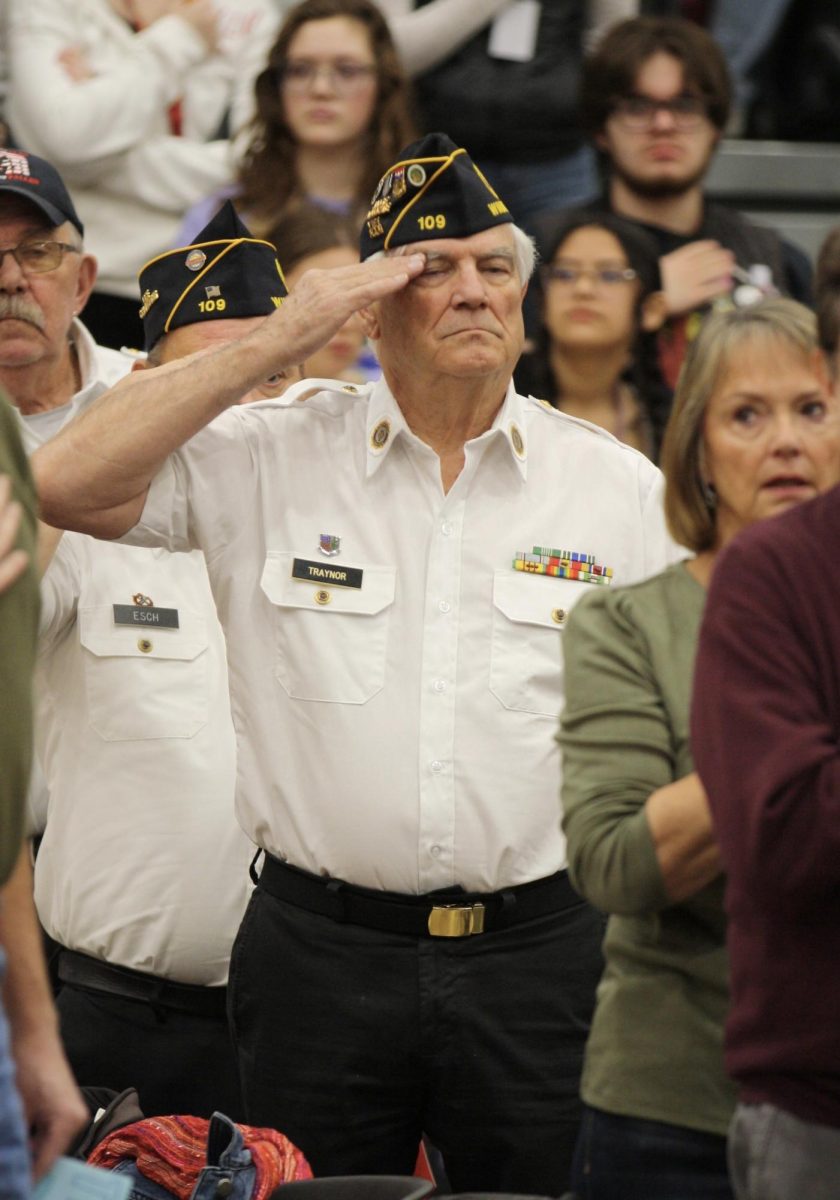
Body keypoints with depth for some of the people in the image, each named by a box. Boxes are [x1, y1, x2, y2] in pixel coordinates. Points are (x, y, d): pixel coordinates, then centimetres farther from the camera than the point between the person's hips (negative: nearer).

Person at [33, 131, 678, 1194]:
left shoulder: (620, 488, 6)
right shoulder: (271, 459, 3)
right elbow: (66, 484, -9)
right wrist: (269, 345, -9)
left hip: (540, 956, 1)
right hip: (323, 955, 0)